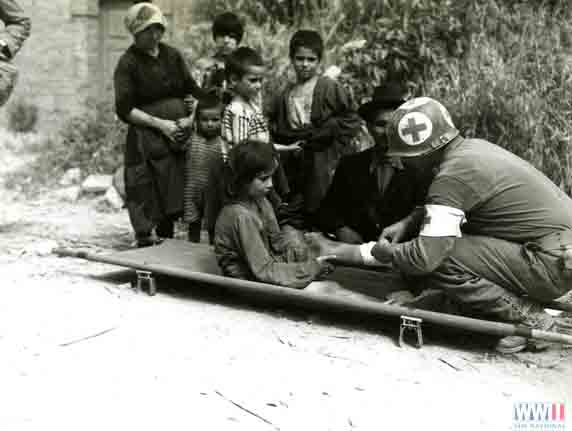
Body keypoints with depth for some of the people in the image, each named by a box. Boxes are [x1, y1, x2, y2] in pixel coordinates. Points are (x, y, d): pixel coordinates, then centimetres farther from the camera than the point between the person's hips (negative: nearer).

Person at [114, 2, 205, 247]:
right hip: (146, 140, -4)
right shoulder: (128, 63, -5)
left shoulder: (172, 55, 10)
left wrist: (192, 117, -8)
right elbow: (124, 109, -10)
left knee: (172, 198, 9)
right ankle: (145, 244, 8)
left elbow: (193, 92, 11)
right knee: (145, 199, -3)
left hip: (179, 135, 5)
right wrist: (159, 123, -16)